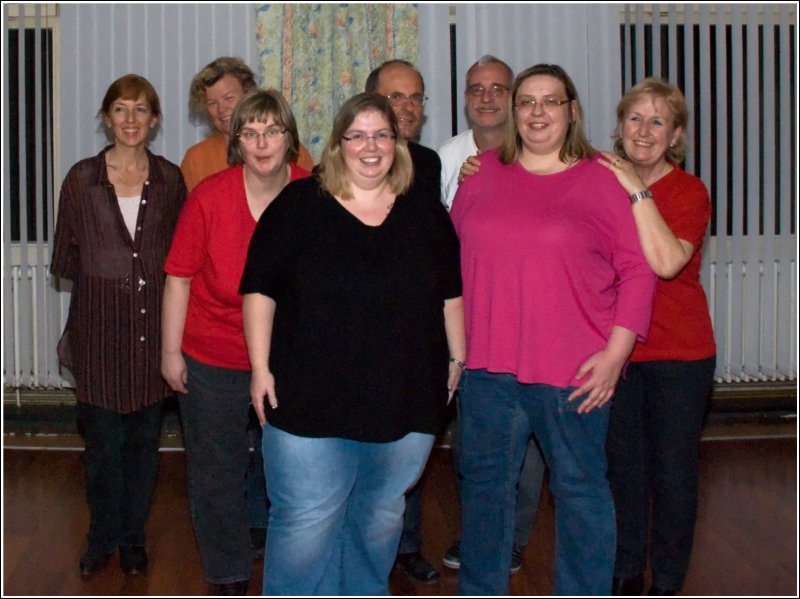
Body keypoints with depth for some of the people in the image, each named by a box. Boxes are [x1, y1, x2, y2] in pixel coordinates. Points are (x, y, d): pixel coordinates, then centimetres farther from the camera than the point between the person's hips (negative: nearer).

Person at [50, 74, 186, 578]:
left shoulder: (170, 179, 3)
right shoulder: (82, 179, 0)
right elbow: (66, 259, 3)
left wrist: (152, 275, -4)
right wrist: (107, 273, -3)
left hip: (154, 324, 1)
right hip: (100, 327, -1)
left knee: (145, 437, 10)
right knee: (103, 439, 4)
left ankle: (133, 537, 27)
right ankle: (103, 537, 25)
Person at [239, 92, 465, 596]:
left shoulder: (425, 211, 7)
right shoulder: (299, 205, -1)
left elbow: (451, 294, 13)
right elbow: (259, 290, -2)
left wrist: (457, 358, 10)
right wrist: (261, 368, -5)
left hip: (406, 403, 3)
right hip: (310, 401, -3)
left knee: (381, 518, 17)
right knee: (305, 522, 1)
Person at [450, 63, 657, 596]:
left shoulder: (602, 180, -2)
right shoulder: (482, 173, 8)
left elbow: (638, 270, -4)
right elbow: (454, 257, 14)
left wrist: (616, 352, -11)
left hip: (573, 371, -3)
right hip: (489, 365, 4)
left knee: (580, 487, 8)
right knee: (485, 483, 15)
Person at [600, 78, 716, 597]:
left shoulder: (689, 191, -8)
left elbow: (667, 262, -25)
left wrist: (639, 191, -25)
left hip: (679, 356, -3)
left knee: (672, 470, 5)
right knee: (623, 466, 11)